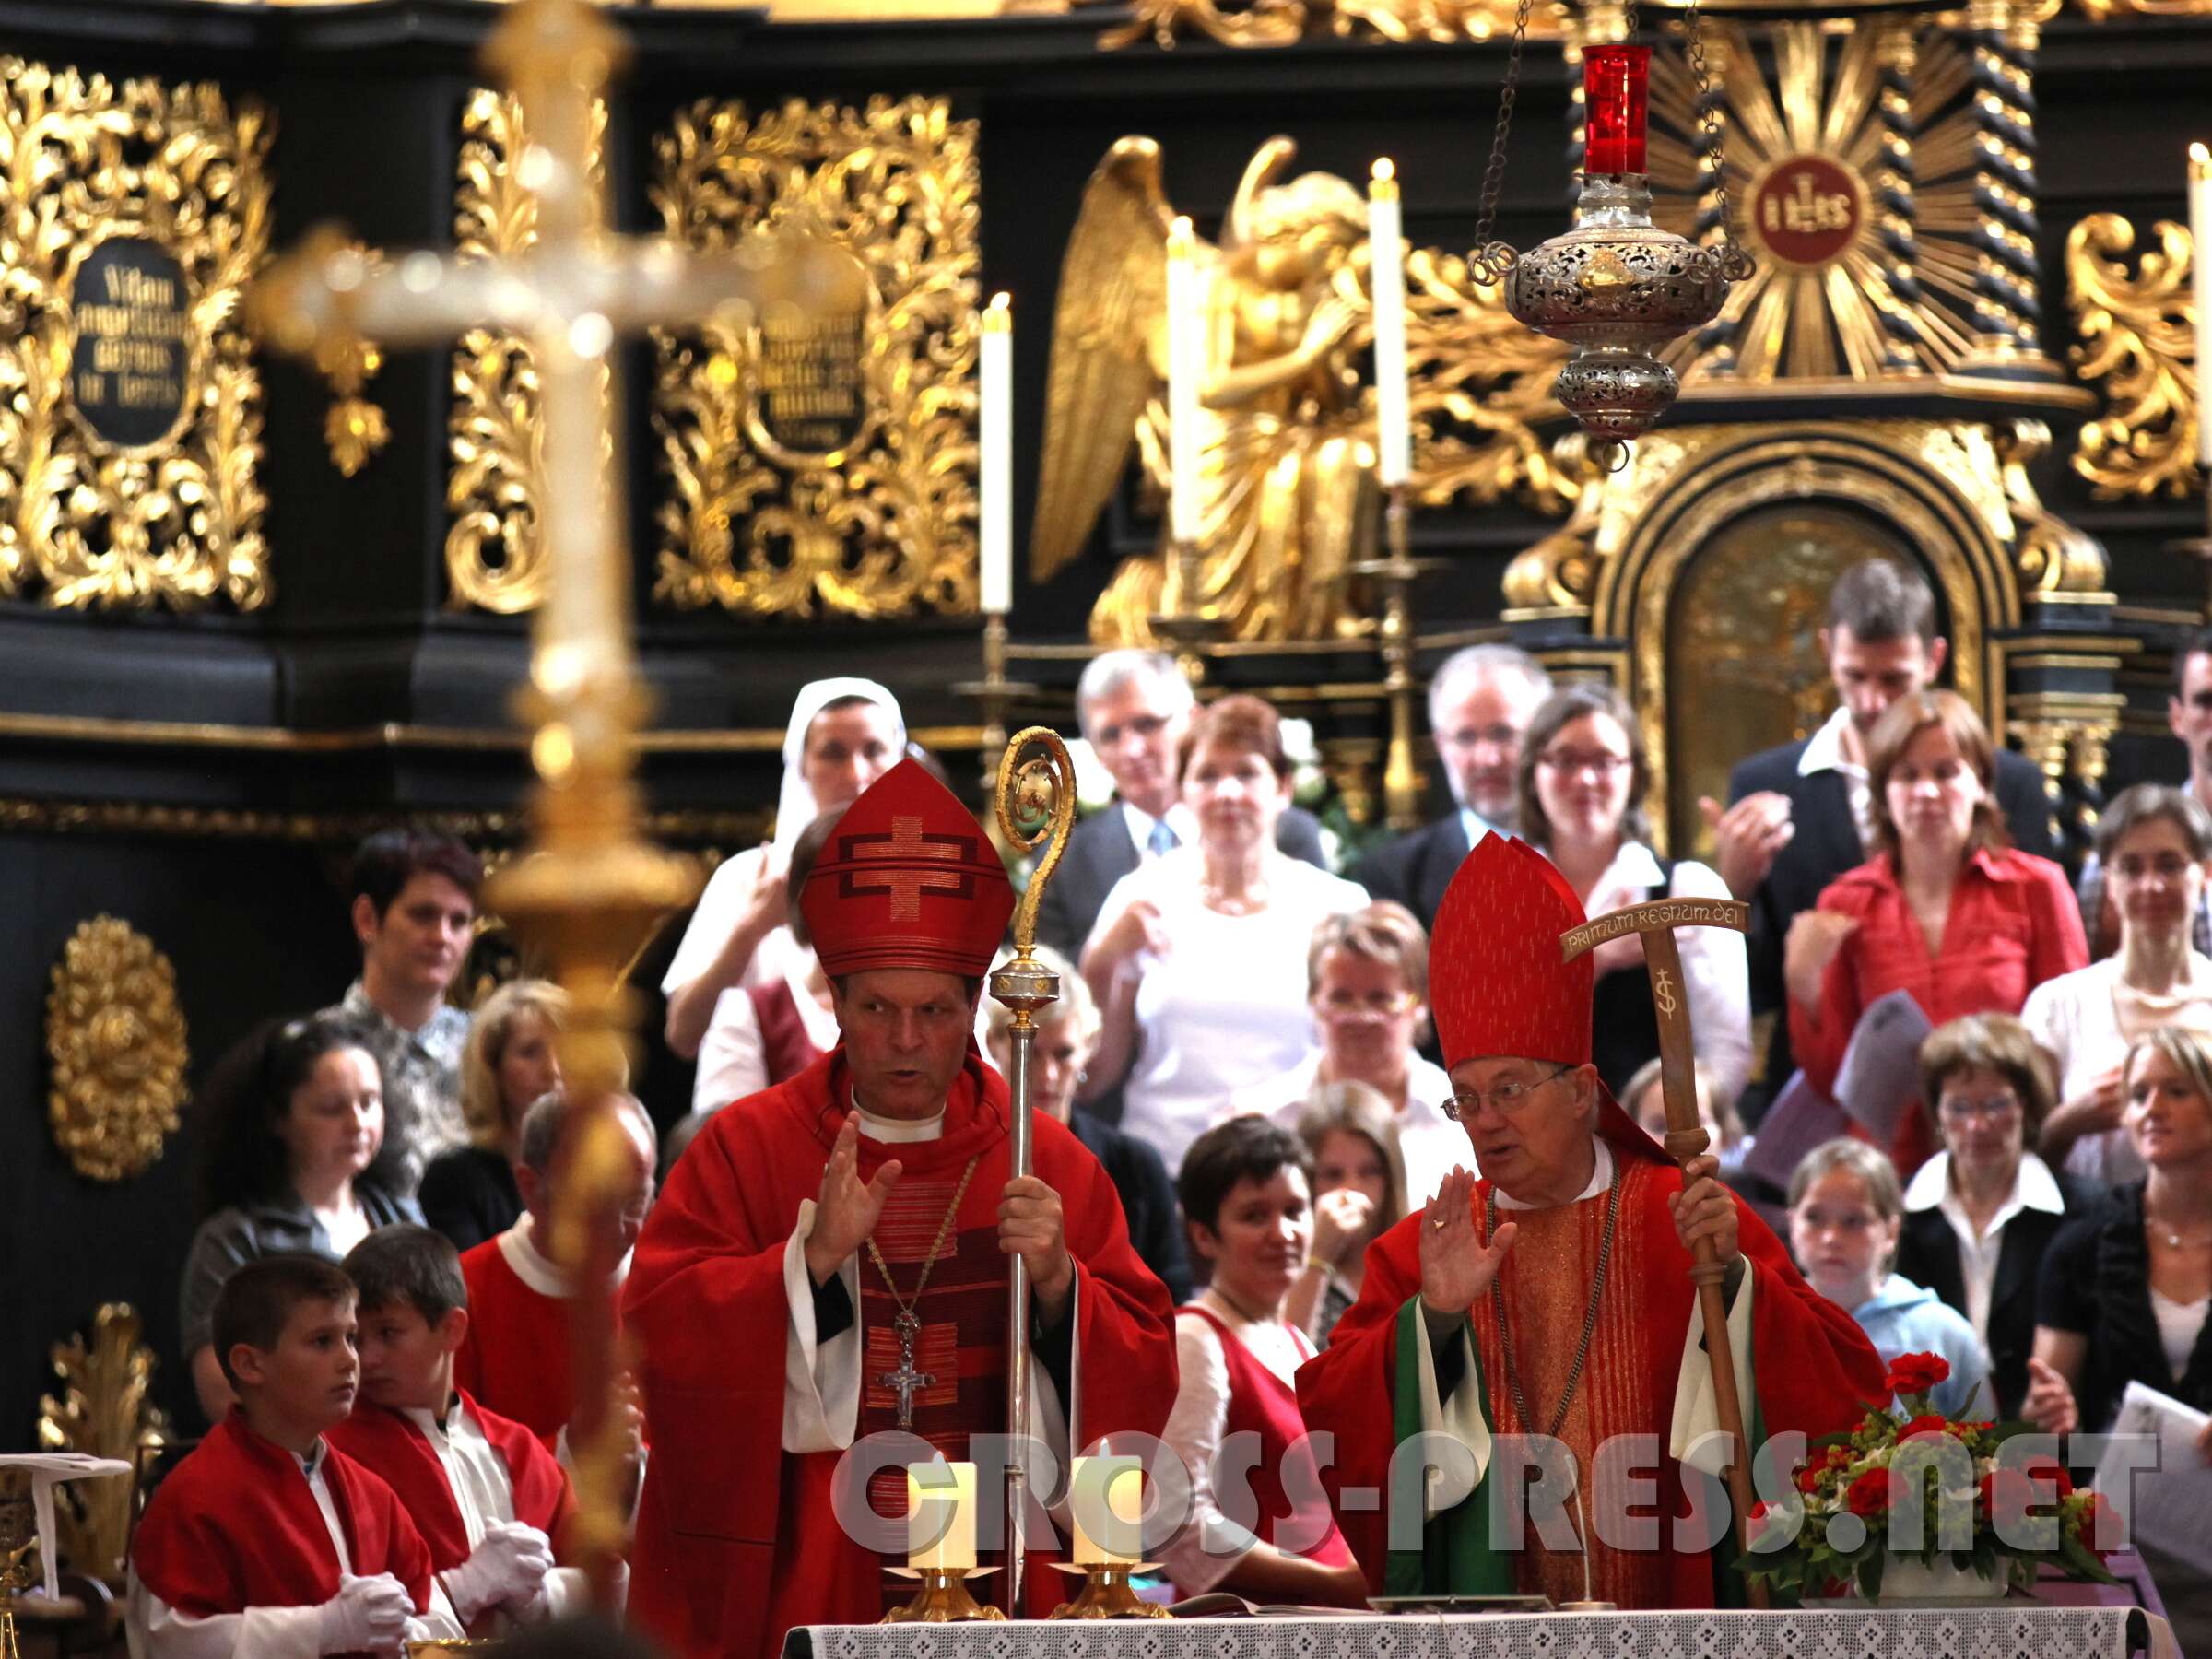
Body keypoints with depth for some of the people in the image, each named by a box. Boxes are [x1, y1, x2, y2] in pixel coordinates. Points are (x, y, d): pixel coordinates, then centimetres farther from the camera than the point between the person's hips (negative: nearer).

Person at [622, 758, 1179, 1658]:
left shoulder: (1053, 1164, 6)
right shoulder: (744, 1146, 2)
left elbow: (1142, 1384, 1)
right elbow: (657, 1333, -10)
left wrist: (1057, 1280, -17)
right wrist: (811, 1258, -22)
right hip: (793, 1583, -1)